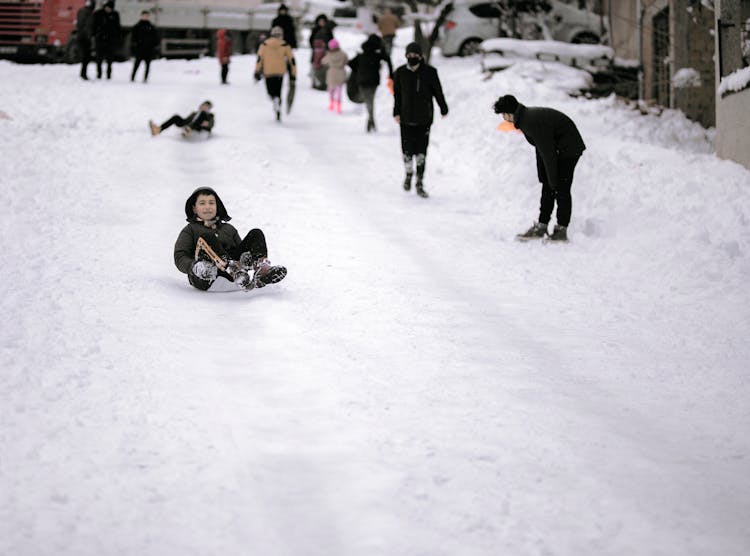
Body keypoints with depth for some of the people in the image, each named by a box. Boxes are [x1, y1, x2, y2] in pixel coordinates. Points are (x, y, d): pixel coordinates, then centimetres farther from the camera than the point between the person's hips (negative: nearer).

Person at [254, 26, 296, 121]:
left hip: (268, 72, 0)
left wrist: (257, 72, 3)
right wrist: (293, 74, 10)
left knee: (271, 91, 17)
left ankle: (275, 99, -13)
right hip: (280, 72, 0)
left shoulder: (264, 44, 6)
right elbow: (291, 60, 3)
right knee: (278, 91, 5)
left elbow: (259, 58, 1)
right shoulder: (285, 45, 4)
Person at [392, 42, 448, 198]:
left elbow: (438, 92, 6)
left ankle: (420, 184, 4)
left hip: (424, 119, -1)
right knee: (407, 151, 2)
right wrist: (396, 112, 3)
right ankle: (409, 174, 31)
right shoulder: (400, 73, 2)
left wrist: (443, 109, 13)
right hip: (406, 118, 1)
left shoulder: (429, 72, -3)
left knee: (421, 153, -4)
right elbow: (397, 94, 9)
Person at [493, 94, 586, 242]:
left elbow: (547, 152, -25)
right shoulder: (526, 117, 2)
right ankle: (541, 226, 9)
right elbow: (541, 148, 10)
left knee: (561, 189, -10)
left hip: (568, 150, -10)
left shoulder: (534, 122, -29)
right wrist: (542, 175, 11)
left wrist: (552, 180, -19)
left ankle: (561, 230, -5)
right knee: (547, 187, 7)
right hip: (556, 149, 10)